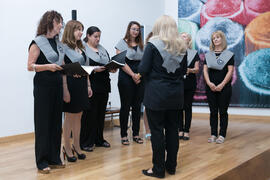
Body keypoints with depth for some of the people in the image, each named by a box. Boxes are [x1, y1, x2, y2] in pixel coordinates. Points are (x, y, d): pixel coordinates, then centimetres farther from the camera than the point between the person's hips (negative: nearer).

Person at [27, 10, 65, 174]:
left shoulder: (58, 42, 13)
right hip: (43, 86, -6)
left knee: (56, 122, 9)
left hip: (57, 85, 6)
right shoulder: (38, 42, -6)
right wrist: (48, 66, -23)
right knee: (43, 123, -1)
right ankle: (42, 162, 8)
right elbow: (30, 66, -10)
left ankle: (54, 158, 20)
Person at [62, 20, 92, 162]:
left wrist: (88, 86, 13)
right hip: (71, 85, -7)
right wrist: (65, 90, -18)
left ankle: (76, 146, 23)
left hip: (81, 85, 7)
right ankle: (67, 148, 13)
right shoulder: (64, 48, -9)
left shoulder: (81, 49, 15)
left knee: (78, 117, 12)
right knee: (69, 117, 1)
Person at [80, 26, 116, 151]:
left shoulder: (102, 49, 18)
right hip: (91, 86, -7)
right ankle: (86, 143, 7)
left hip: (103, 85, 7)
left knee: (101, 113, 12)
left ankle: (99, 139, 24)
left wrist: (112, 69, -1)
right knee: (90, 114, -3)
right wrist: (94, 70, -23)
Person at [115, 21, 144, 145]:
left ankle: (136, 134, 16)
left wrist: (140, 75, -8)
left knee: (137, 106, 7)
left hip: (140, 79, 4)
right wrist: (133, 75, -13)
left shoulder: (141, 45, 15)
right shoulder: (122, 43, 2)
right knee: (125, 106, -1)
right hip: (126, 78, -4)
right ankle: (124, 135, 6)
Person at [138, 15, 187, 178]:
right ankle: (171, 165, 23)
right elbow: (184, 70, 13)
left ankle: (159, 169, 8)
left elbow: (143, 70, -11)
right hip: (176, 94, 5)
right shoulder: (182, 46, 6)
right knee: (172, 129, 13)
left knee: (157, 131, 2)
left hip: (156, 93, -5)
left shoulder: (153, 45, -9)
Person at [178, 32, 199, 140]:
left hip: (190, 83, 0)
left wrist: (190, 70, -18)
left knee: (187, 107, 1)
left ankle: (187, 131, 6)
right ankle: (180, 130, 10)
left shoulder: (194, 53, 9)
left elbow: (197, 69, 2)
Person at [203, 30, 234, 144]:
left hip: (224, 87, -3)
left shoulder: (229, 54, 1)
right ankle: (213, 134, 12)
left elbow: (230, 71, -5)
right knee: (213, 112, 6)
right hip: (210, 87, 3)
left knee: (223, 112, 1)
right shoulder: (208, 55, 11)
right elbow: (205, 70, 5)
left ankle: (222, 135, 7)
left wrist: (222, 85, -15)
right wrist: (209, 83, -10)